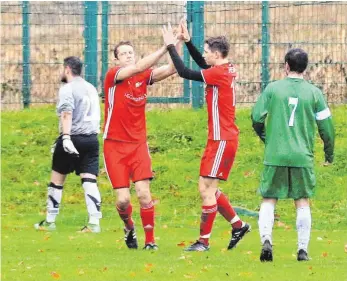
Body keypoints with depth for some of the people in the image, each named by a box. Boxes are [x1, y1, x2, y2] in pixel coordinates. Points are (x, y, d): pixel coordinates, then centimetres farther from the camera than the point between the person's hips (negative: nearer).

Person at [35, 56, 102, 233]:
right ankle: (94, 223, -11)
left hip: (73, 138, -6)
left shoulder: (67, 89, -7)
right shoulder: (91, 88, 16)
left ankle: (49, 221, 14)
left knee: (57, 179, 7)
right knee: (89, 180, 0)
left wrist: (66, 137, -30)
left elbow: (67, 114, -21)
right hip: (92, 139, 6)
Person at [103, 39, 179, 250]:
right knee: (123, 199, -5)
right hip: (115, 146, -2)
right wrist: (165, 47, -32)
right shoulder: (113, 76, -8)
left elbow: (171, 69, -10)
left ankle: (150, 240, -1)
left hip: (138, 144, 2)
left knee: (144, 193, -11)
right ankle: (129, 227, 26)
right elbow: (138, 68, -25)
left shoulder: (144, 76, 3)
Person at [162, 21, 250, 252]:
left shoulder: (220, 73, -17)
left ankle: (204, 241, -2)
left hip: (222, 140, -10)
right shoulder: (228, 70, 9)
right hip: (222, 139, 10)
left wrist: (171, 46, -10)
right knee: (207, 188, 15)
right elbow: (203, 66, 27)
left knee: (207, 189, -6)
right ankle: (238, 225, 21)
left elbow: (185, 73, -18)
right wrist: (187, 41, 20)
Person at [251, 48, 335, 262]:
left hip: (275, 156, 0)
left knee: (268, 200, 7)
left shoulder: (273, 88, 0)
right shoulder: (313, 92, 1)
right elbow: (326, 125, 4)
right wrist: (329, 153, 18)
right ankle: (303, 249, 4)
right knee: (303, 202, 8)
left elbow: (257, 117, -1)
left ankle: (266, 240, -13)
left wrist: (265, 138, 20)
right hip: (303, 156, 0)